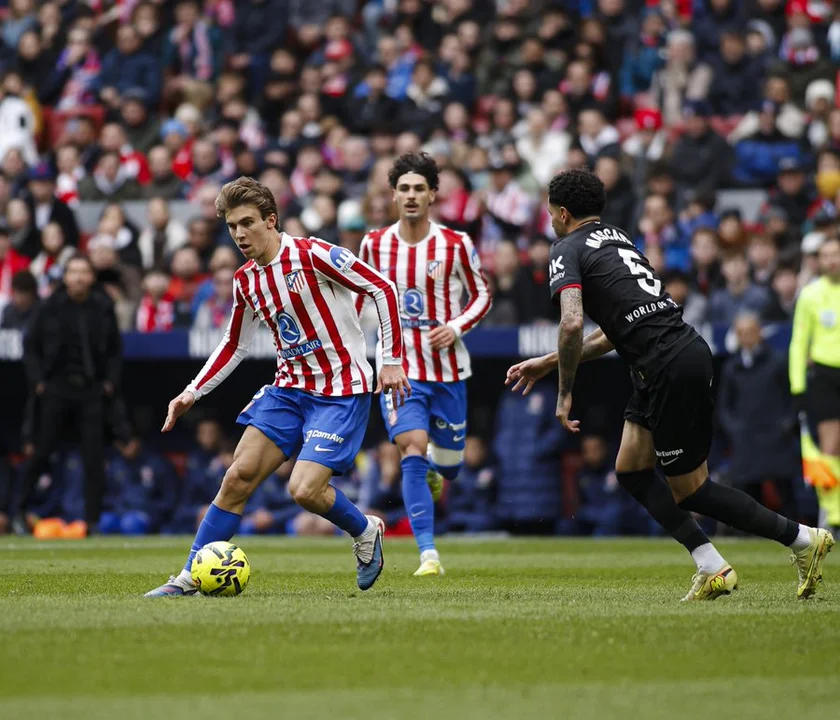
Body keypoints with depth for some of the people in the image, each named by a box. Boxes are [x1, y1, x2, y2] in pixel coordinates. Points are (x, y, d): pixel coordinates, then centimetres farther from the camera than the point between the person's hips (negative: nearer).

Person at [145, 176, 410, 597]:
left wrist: (391, 361, -13)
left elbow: (382, 288, -12)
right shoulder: (245, 282, 6)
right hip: (290, 387, 6)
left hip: (342, 391, -6)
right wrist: (192, 393, 13)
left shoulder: (311, 255, -15)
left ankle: (365, 533, 12)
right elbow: (234, 346, 21)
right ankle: (189, 578, 0)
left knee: (304, 490, -19)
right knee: (239, 475, -5)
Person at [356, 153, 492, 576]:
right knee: (412, 450, -18)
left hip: (447, 368, 1)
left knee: (449, 461, 10)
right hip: (398, 367, -1)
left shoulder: (455, 245, -5)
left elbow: (482, 295, 5)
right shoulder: (374, 245, 0)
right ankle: (428, 555, -20)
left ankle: (433, 471, 51)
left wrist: (456, 326, -12)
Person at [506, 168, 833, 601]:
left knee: (689, 490, 2)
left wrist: (565, 393, -8)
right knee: (630, 471, 14)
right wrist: (548, 363, 31)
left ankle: (802, 539, 6)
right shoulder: (616, 239, 23)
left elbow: (572, 325, -20)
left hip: (670, 366, -9)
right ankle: (712, 569, 10)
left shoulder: (567, 250, -4)